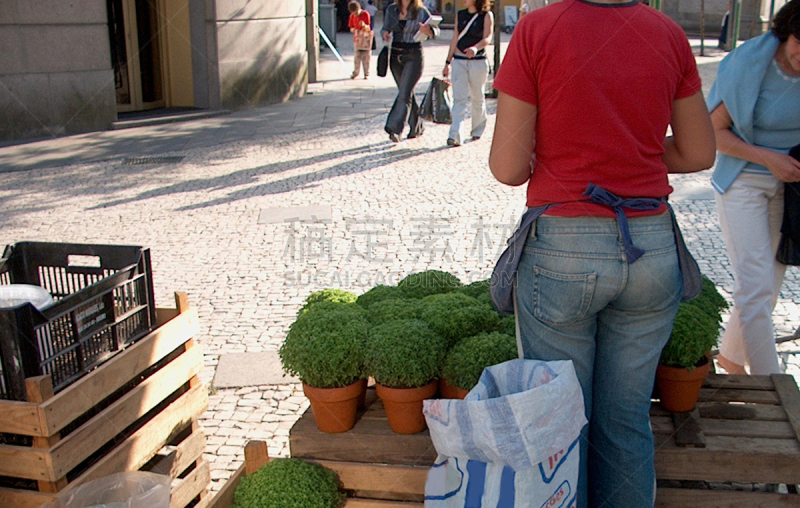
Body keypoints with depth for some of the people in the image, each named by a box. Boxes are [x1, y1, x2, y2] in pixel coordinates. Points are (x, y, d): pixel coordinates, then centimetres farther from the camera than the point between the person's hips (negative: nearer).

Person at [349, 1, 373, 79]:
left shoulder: (366, 14, -11)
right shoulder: (352, 16, 1)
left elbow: (368, 29, -13)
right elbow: (351, 28, 7)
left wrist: (364, 25, -35)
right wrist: (353, 30, -17)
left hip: (366, 36, -2)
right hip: (357, 37, 3)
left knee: (366, 55, -3)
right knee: (357, 55, -5)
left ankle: (366, 74, 4)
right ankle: (355, 73, 6)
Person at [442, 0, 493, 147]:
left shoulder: (486, 15, -2)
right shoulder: (460, 15, 10)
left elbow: (487, 38, -14)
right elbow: (455, 39, 14)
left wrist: (475, 48, -34)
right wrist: (448, 62, 12)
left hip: (478, 61, -2)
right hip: (459, 61, 2)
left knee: (477, 97, 10)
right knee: (459, 98, -8)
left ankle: (477, 131, 28)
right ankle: (455, 135, -17)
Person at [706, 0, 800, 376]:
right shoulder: (751, 63, -17)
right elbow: (714, 131, -12)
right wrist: (767, 158, -19)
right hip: (744, 184, -5)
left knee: (769, 284, 13)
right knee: (755, 285, -10)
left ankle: (730, 356, 35)